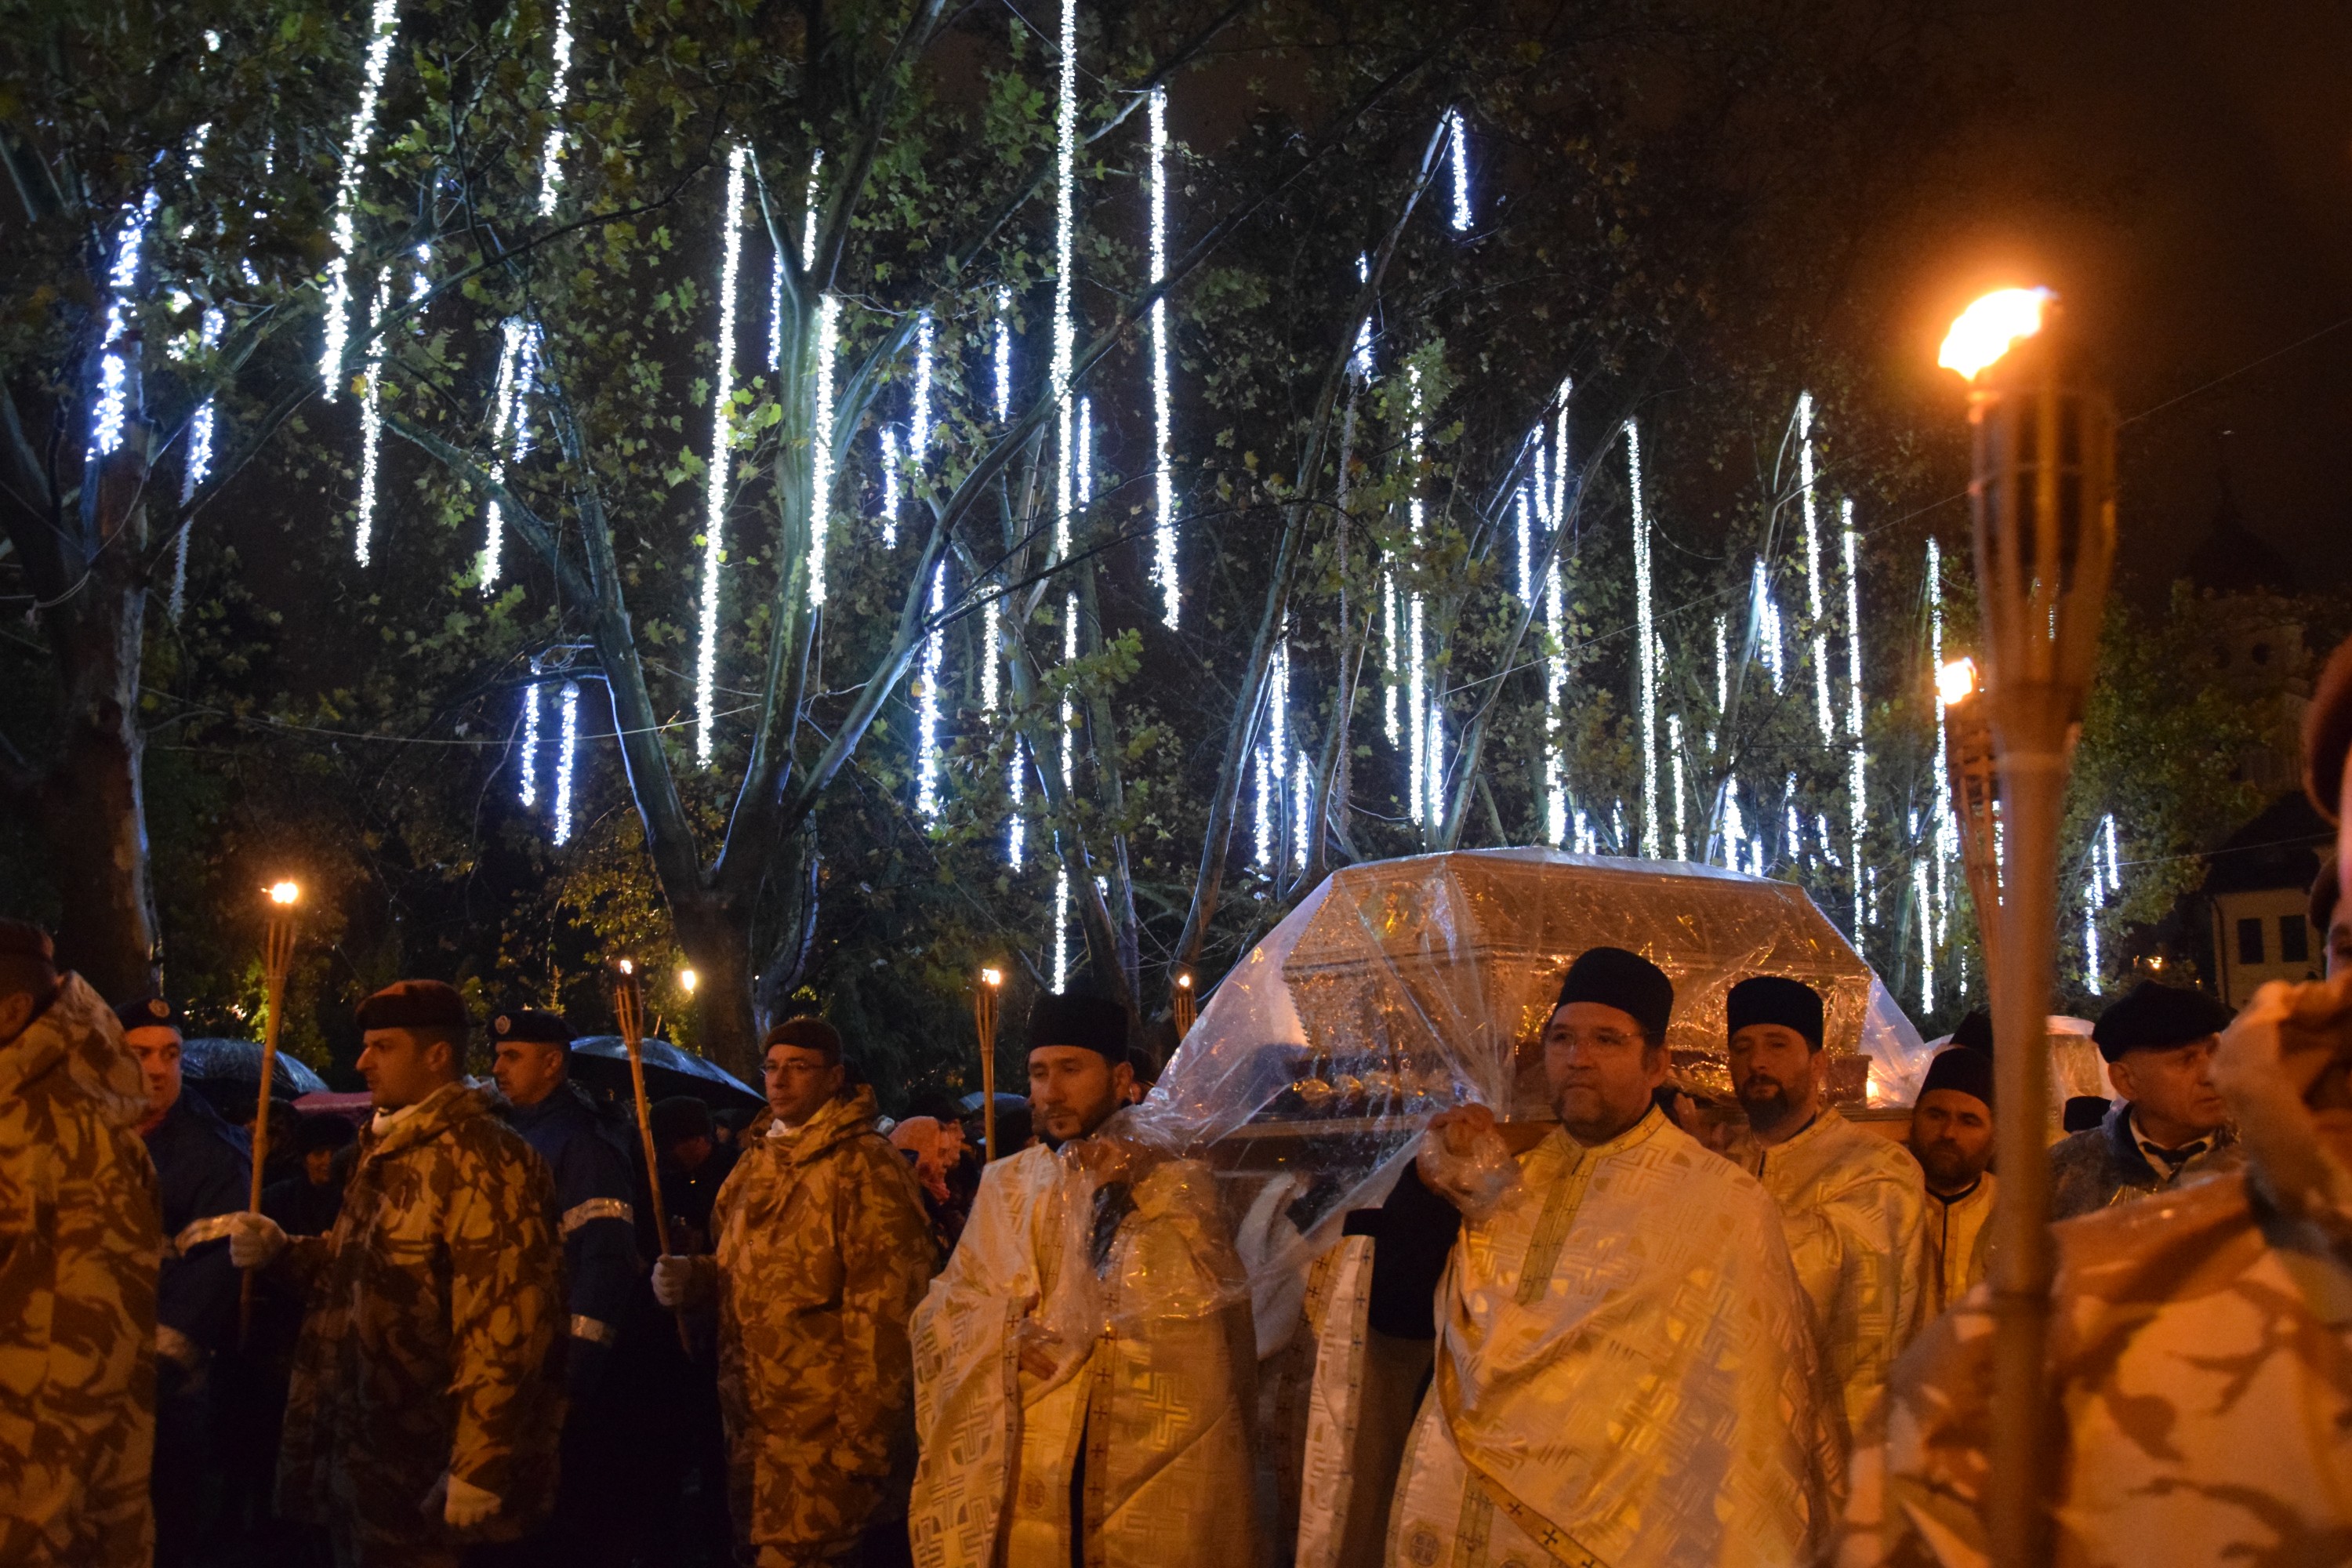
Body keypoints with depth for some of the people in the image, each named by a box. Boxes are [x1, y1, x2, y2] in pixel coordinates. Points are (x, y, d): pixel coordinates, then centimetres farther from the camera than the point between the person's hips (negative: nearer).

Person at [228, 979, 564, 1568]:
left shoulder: (482, 1158, -17)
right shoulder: (384, 1150, 14)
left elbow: (504, 1320, -23)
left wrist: (478, 1467, -24)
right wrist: (281, 1250, 7)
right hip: (362, 1457, 9)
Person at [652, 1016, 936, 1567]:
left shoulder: (866, 1164, -12)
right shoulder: (757, 1159, 12)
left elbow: (884, 1310, -17)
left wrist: (863, 1439, -19)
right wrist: (691, 1277, 3)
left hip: (823, 1435, -7)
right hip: (753, 1425, 7)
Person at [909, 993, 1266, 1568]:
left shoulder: (1178, 1186, 0)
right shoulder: (1005, 1184, 10)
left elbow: (1207, 1310, -13)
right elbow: (943, 1315, 7)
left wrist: (1132, 1199, -16)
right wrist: (1007, 1334, -12)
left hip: (1149, 1464, -3)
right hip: (1022, 1465, 3)